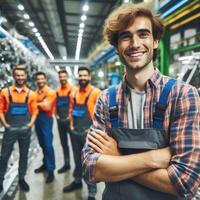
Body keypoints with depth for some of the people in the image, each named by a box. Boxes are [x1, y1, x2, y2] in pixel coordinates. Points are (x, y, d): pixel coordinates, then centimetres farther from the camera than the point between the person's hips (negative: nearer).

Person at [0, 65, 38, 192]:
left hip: (25, 130, 1)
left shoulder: (31, 94, 2)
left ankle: (22, 179, 28)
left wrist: (31, 124, -7)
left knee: (24, 155, 12)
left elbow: (34, 111, 4)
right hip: (10, 129, -1)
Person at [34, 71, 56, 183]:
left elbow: (47, 106, -17)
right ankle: (45, 164, 32)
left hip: (46, 119, -6)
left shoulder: (51, 92, -7)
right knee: (42, 144, 17)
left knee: (48, 145, -6)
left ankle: (51, 170, 1)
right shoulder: (36, 92, 12)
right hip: (37, 119, 7)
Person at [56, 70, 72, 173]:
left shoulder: (72, 89, -9)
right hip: (60, 120, 7)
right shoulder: (57, 91, 11)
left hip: (69, 120, -6)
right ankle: (66, 163, 26)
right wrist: (56, 114, 9)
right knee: (63, 143, 13)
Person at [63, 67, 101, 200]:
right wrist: (72, 124, 10)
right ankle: (77, 181, 39)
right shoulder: (74, 92, 9)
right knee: (77, 158, 20)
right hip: (75, 132, 6)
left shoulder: (95, 92, -9)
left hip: (88, 132, -6)